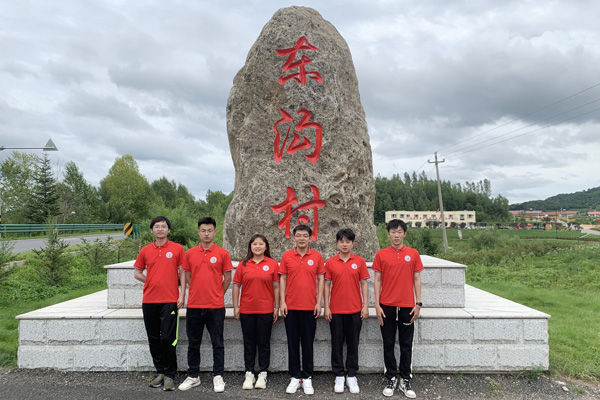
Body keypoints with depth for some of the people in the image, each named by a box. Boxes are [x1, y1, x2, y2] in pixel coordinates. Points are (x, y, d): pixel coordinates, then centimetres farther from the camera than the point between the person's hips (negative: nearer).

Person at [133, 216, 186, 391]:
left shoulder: (177, 248, 1)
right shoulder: (145, 250, 8)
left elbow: (182, 272, 1)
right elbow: (137, 272, 15)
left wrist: (182, 295, -6)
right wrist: (153, 283, 3)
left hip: (170, 300, -3)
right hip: (149, 300, 4)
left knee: (168, 339, -3)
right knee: (154, 339, 11)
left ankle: (169, 375, 11)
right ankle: (160, 372, 25)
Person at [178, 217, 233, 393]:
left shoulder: (222, 253, -3)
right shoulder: (190, 253, 5)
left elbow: (227, 278, 2)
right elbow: (187, 276, 12)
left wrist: (217, 295, 6)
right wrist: (198, 293, 10)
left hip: (215, 306, -3)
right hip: (194, 305, 3)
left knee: (217, 343, 6)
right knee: (193, 343, 13)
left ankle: (218, 377, 19)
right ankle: (193, 376, 28)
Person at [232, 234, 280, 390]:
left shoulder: (273, 264, -1)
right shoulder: (243, 264, 2)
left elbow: (276, 287, 1)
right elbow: (236, 285, 5)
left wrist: (277, 307, -1)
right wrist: (236, 307, 1)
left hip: (266, 310, -1)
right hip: (246, 310, 2)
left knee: (264, 343, 7)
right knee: (249, 343, 11)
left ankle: (262, 374, 20)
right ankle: (249, 374, 22)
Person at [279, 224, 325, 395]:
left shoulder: (317, 256, 1)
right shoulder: (286, 256, 1)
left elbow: (320, 279, 3)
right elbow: (282, 279, 3)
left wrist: (319, 302, -3)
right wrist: (282, 302, -4)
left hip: (310, 307, 0)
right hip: (291, 307, 1)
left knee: (308, 343, 7)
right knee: (293, 343, 8)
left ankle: (307, 378, 19)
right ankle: (294, 377, 20)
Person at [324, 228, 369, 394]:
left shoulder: (359, 261, 1)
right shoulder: (330, 262, 1)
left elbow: (364, 284, 3)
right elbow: (327, 285, 2)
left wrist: (365, 306, -2)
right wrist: (326, 307, -2)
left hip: (355, 310, 0)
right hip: (335, 310, 0)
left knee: (353, 343, 9)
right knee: (337, 343, 8)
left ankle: (352, 376, 21)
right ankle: (339, 376, 20)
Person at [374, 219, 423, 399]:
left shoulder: (413, 254, 3)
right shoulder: (381, 254, 1)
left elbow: (416, 279, 5)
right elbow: (377, 280, 1)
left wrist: (418, 304, 0)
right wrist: (377, 304, -5)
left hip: (407, 306, 1)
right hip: (387, 306, 0)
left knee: (406, 345, 9)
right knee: (388, 344, 8)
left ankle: (405, 381, 21)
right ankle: (391, 379, 21)